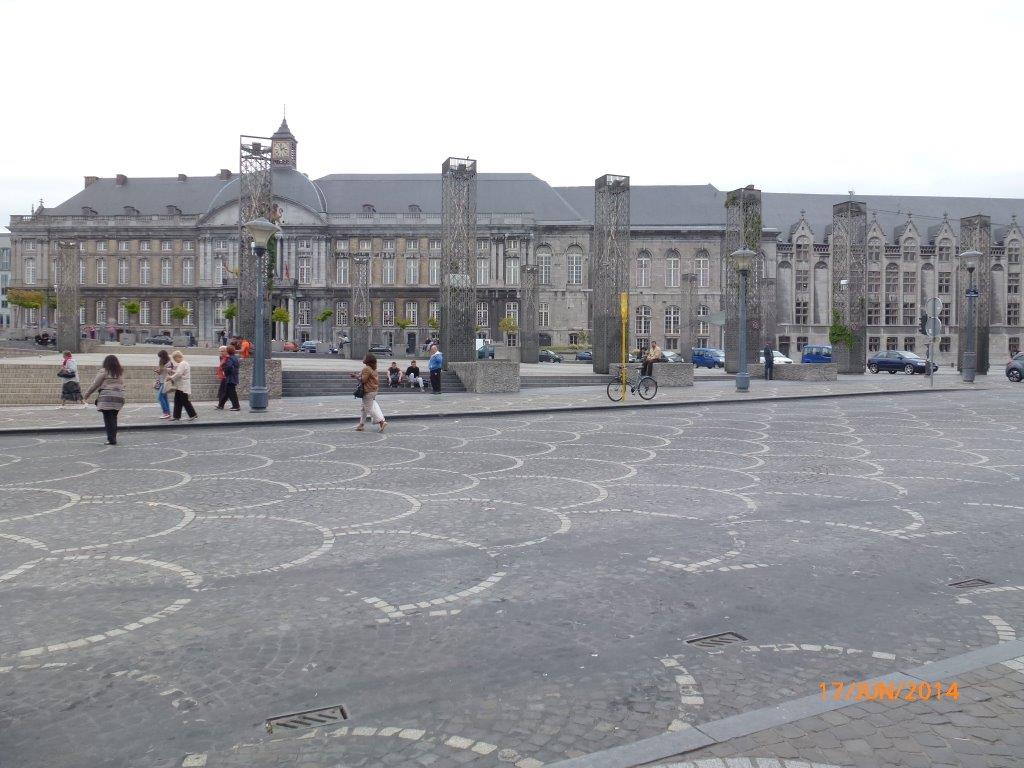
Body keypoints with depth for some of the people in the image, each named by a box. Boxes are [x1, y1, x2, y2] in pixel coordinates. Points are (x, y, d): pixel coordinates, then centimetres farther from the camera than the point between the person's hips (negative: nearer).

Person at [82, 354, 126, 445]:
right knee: (113, 418, 12)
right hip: (119, 397, 5)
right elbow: (122, 385, 11)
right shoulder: (121, 372, 11)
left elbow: (95, 384, 0)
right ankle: (113, 438, 14)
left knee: (108, 419, -1)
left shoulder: (104, 371, -5)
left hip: (107, 398, -5)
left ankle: (111, 439, -4)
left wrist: (88, 393, 12)